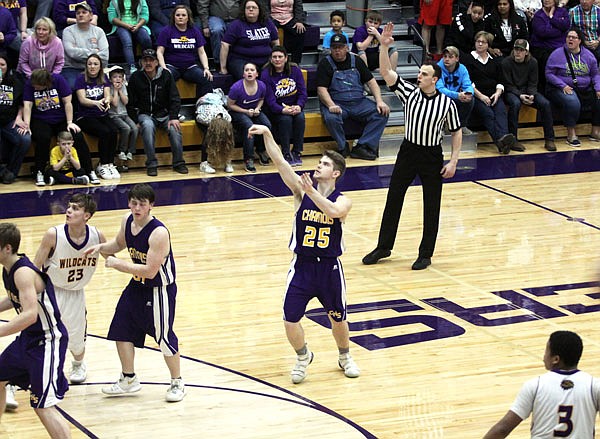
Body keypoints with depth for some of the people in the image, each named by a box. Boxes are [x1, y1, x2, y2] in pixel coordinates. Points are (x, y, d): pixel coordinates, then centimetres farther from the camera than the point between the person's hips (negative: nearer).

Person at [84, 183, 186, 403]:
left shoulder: (158, 233, -29)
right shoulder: (127, 221, -5)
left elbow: (150, 271, -31)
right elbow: (120, 243, 17)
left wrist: (118, 264, -24)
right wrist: (101, 247, -3)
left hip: (159, 289, -8)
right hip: (137, 286, 8)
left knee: (164, 337, 2)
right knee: (121, 331, 12)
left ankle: (177, 383, 23)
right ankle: (129, 379, 29)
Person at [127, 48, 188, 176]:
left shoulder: (166, 75, 0)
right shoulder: (136, 77, 0)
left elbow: (175, 98, 1)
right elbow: (131, 103, 3)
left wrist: (173, 117, -12)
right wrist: (135, 121, -9)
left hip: (164, 114, 1)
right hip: (145, 114, -1)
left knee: (174, 128, -29)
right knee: (148, 126, -35)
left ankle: (178, 162, -14)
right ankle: (151, 164, -32)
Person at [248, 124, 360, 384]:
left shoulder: (343, 201, -6)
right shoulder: (301, 191, -3)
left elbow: (334, 212, -31)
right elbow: (279, 163, -14)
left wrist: (312, 191, -35)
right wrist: (267, 135, -25)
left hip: (330, 267, -1)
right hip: (302, 265, 1)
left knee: (338, 319, 14)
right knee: (290, 320, -4)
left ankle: (345, 358, 41)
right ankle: (303, 357, 25)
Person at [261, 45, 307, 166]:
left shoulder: (295, 70, 2)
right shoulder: (266, 74, -8)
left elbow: (303, 92, -1)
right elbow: (270, 100, -14)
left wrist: (299, 106, -22)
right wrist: (283, 110, -31)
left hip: (294, 107, 3)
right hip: (276, 110, -3)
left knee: (300, 118, -29)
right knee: (286, 119, -33)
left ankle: (297, 153, -17)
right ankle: (286, 154, -23)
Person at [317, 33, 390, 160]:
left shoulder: (356, 61, 12)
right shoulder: (325, 64, 1)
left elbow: (371, 82, 11)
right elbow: (321, 89, -9)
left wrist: (379, 101, -5)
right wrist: (331, 105, -28)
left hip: (358, 102, 4)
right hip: (336, 103, -4)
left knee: (382, 113, -20)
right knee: (331, 118, -37)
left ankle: (362, 147, -21)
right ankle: (343, 147, -13)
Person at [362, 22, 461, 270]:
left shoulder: (446, 103, -8)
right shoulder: (409, 93, -5)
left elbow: (456, 132, 2)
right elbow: (386, 73, -14)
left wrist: (453, 161, -6)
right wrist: (384, 46, -27)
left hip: (432, 156, -2)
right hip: (408, 152, 2)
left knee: (431, 206, 4)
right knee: (393, 199, 6)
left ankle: (426, 254, 15)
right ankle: (384, 247, 19)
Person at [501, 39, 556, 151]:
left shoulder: (532, 62, 0)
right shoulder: (506, 62, -10)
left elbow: (533, 84, 2)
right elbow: (508, 85, -10)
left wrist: (531, 95, -18)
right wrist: (520, 95, -24)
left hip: (527, 91, 4)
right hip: (511, 92, -4)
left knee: (545, 104, -19)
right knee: (515, 103, -37)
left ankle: (549, 139, -11)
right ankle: (513, 139, -30)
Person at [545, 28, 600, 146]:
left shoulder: (588, 55, 9)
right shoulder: (557, 54, -3)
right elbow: (549, 74, -6)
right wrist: (563, 86, -18)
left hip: (585, 90, 5)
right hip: (562, 89, -5)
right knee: (572, 102, -36)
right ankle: (571, 134, -24)